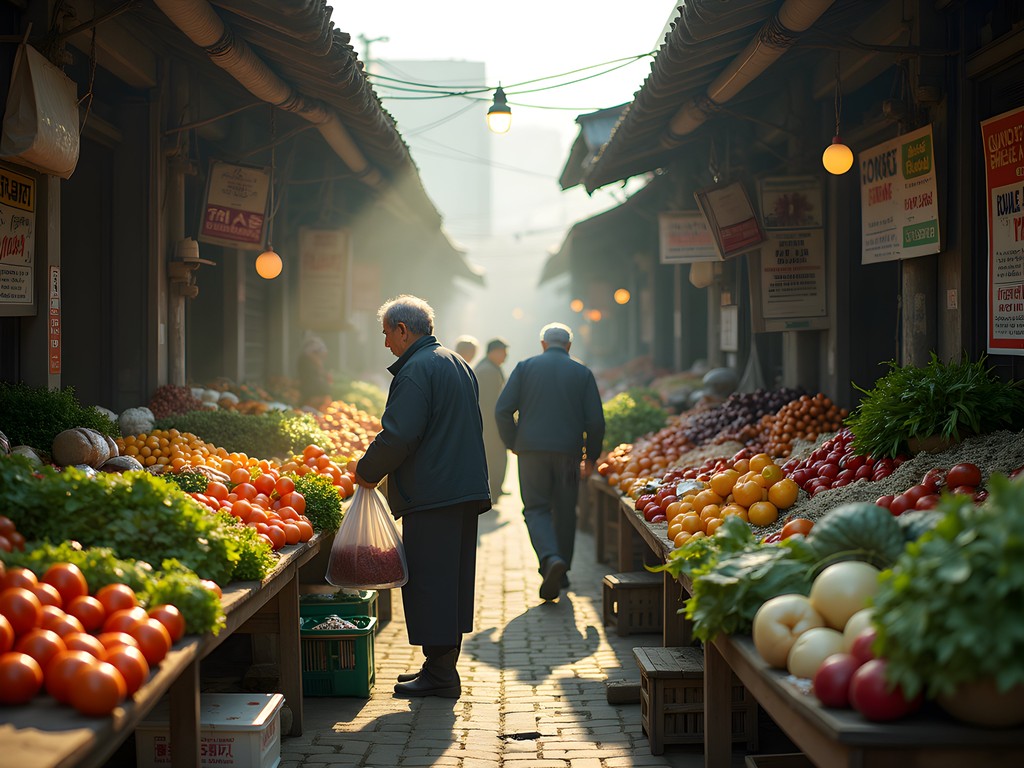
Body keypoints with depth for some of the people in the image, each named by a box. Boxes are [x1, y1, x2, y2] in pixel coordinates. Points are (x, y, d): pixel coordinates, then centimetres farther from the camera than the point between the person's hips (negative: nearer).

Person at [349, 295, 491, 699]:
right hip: (467, 491, 10)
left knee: (429, 582, -5)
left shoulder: (416, 370, -13)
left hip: (433, 496, -10)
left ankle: (439, 674, -3)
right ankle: (443, 666, 21)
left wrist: (367, 471, -4)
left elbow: (399, 435, -20)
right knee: (452, 581, 14)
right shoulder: (460, 365, 18)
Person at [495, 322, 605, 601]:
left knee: (536, 509, 4)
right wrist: (591, 456, 13)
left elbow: (503, 410, -3)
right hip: (568, 452, 1)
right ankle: (559, 575, 19)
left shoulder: (525, 367, 4)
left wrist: (513, 443, 11)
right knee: (564, 512, 12)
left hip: (531, 451, -1)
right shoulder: (582, 373, 6)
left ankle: (550, 559, -21)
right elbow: (595, 420, 0)